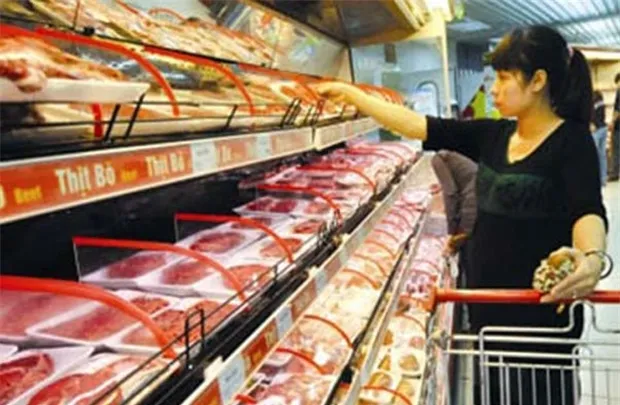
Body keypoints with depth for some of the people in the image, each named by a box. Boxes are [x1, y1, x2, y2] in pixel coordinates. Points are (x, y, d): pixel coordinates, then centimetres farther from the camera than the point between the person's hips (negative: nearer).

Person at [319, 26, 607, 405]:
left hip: (541, 311, -6)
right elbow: (418, 125, 3)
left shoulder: (573, 141, -12)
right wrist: (350, 94, 3)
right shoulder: (492, 135, 3)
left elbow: (589, 212, -25)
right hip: (488, 302, 6)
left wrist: (592, 258, -47)